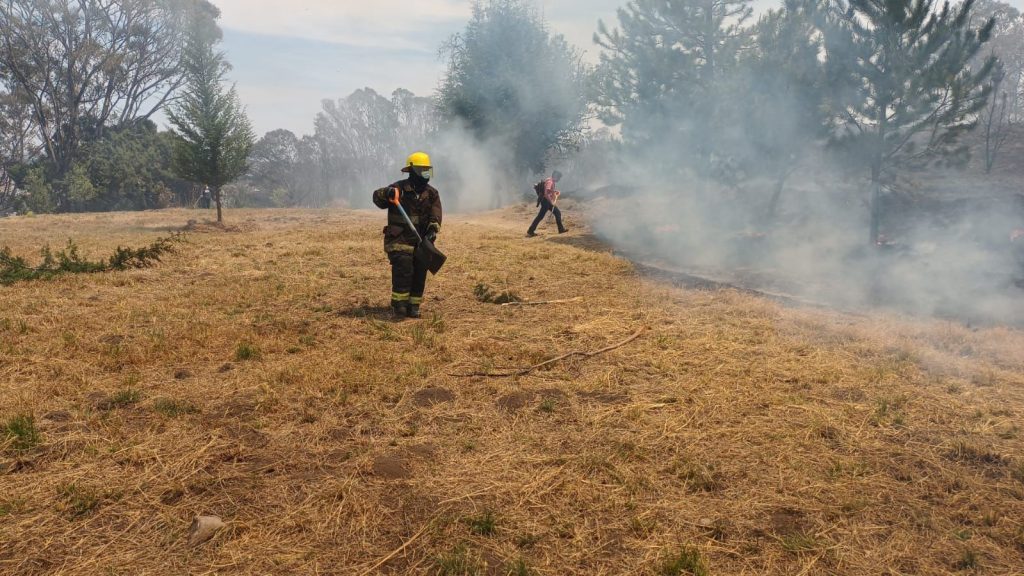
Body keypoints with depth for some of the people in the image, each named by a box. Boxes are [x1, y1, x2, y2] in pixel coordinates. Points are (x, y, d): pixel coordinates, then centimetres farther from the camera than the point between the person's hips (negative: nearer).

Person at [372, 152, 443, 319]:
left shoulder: (432, 193, 8)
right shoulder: (399, 188, -2)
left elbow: (435, 216, -5)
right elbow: (377, 197, -9)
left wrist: (433, 229, -24)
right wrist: (387, 193, -31)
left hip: (422, 242, 4)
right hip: (400, 240, -4)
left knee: (419, 275, 5)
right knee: (403, 271, -17)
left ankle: (413, 306, 18)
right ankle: (399, 305, -6)